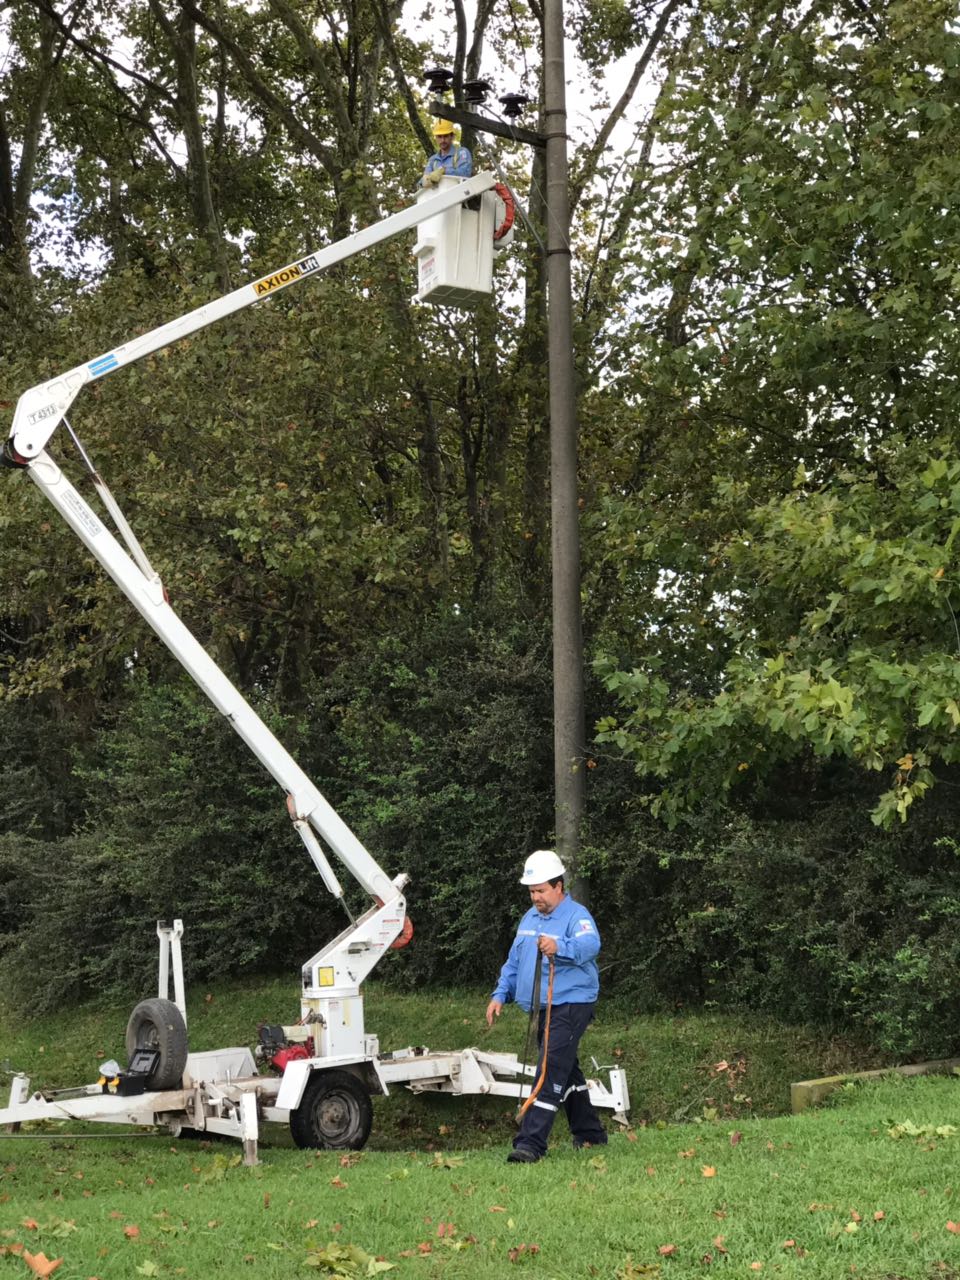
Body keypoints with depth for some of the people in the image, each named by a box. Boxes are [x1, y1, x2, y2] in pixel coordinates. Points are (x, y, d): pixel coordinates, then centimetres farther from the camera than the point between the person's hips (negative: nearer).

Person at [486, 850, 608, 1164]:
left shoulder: (576, 915, -14)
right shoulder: (530, 917, 13)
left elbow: (590, 944, -36)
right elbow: (514, 961, 21)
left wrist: (559, 946, -55)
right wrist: (501, 995, 10)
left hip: (571, 1005, -9)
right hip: (543, 1008, 9)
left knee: (551, 1071, -16)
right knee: (567, 1071, 18)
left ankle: (531, 1144, -20)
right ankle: (590, 1134, 32)